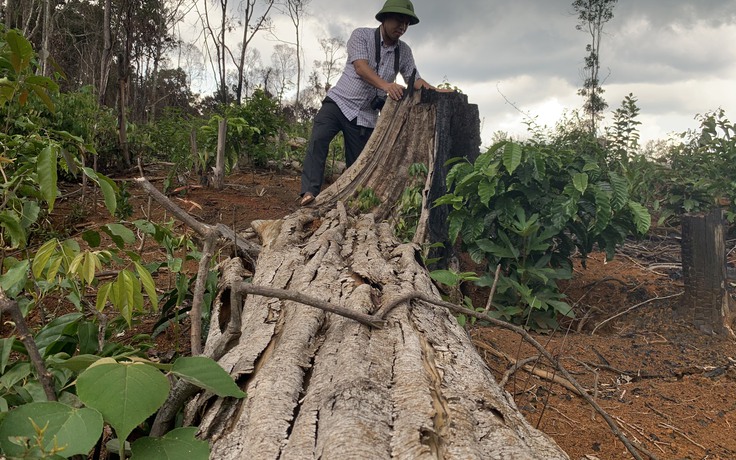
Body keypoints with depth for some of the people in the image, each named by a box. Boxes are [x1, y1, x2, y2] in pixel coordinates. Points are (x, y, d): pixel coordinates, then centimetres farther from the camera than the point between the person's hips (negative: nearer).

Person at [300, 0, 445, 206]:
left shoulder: (404, 51, 5)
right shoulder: (361, 35, -8)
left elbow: (414, 79, 4)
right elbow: (360, 67, -23)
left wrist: (430, 89, -20)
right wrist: (385, 85, -41)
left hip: (366, 115, 4)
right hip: (340, 101, -3)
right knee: (318, 139, -26)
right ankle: (310, 192, -32)